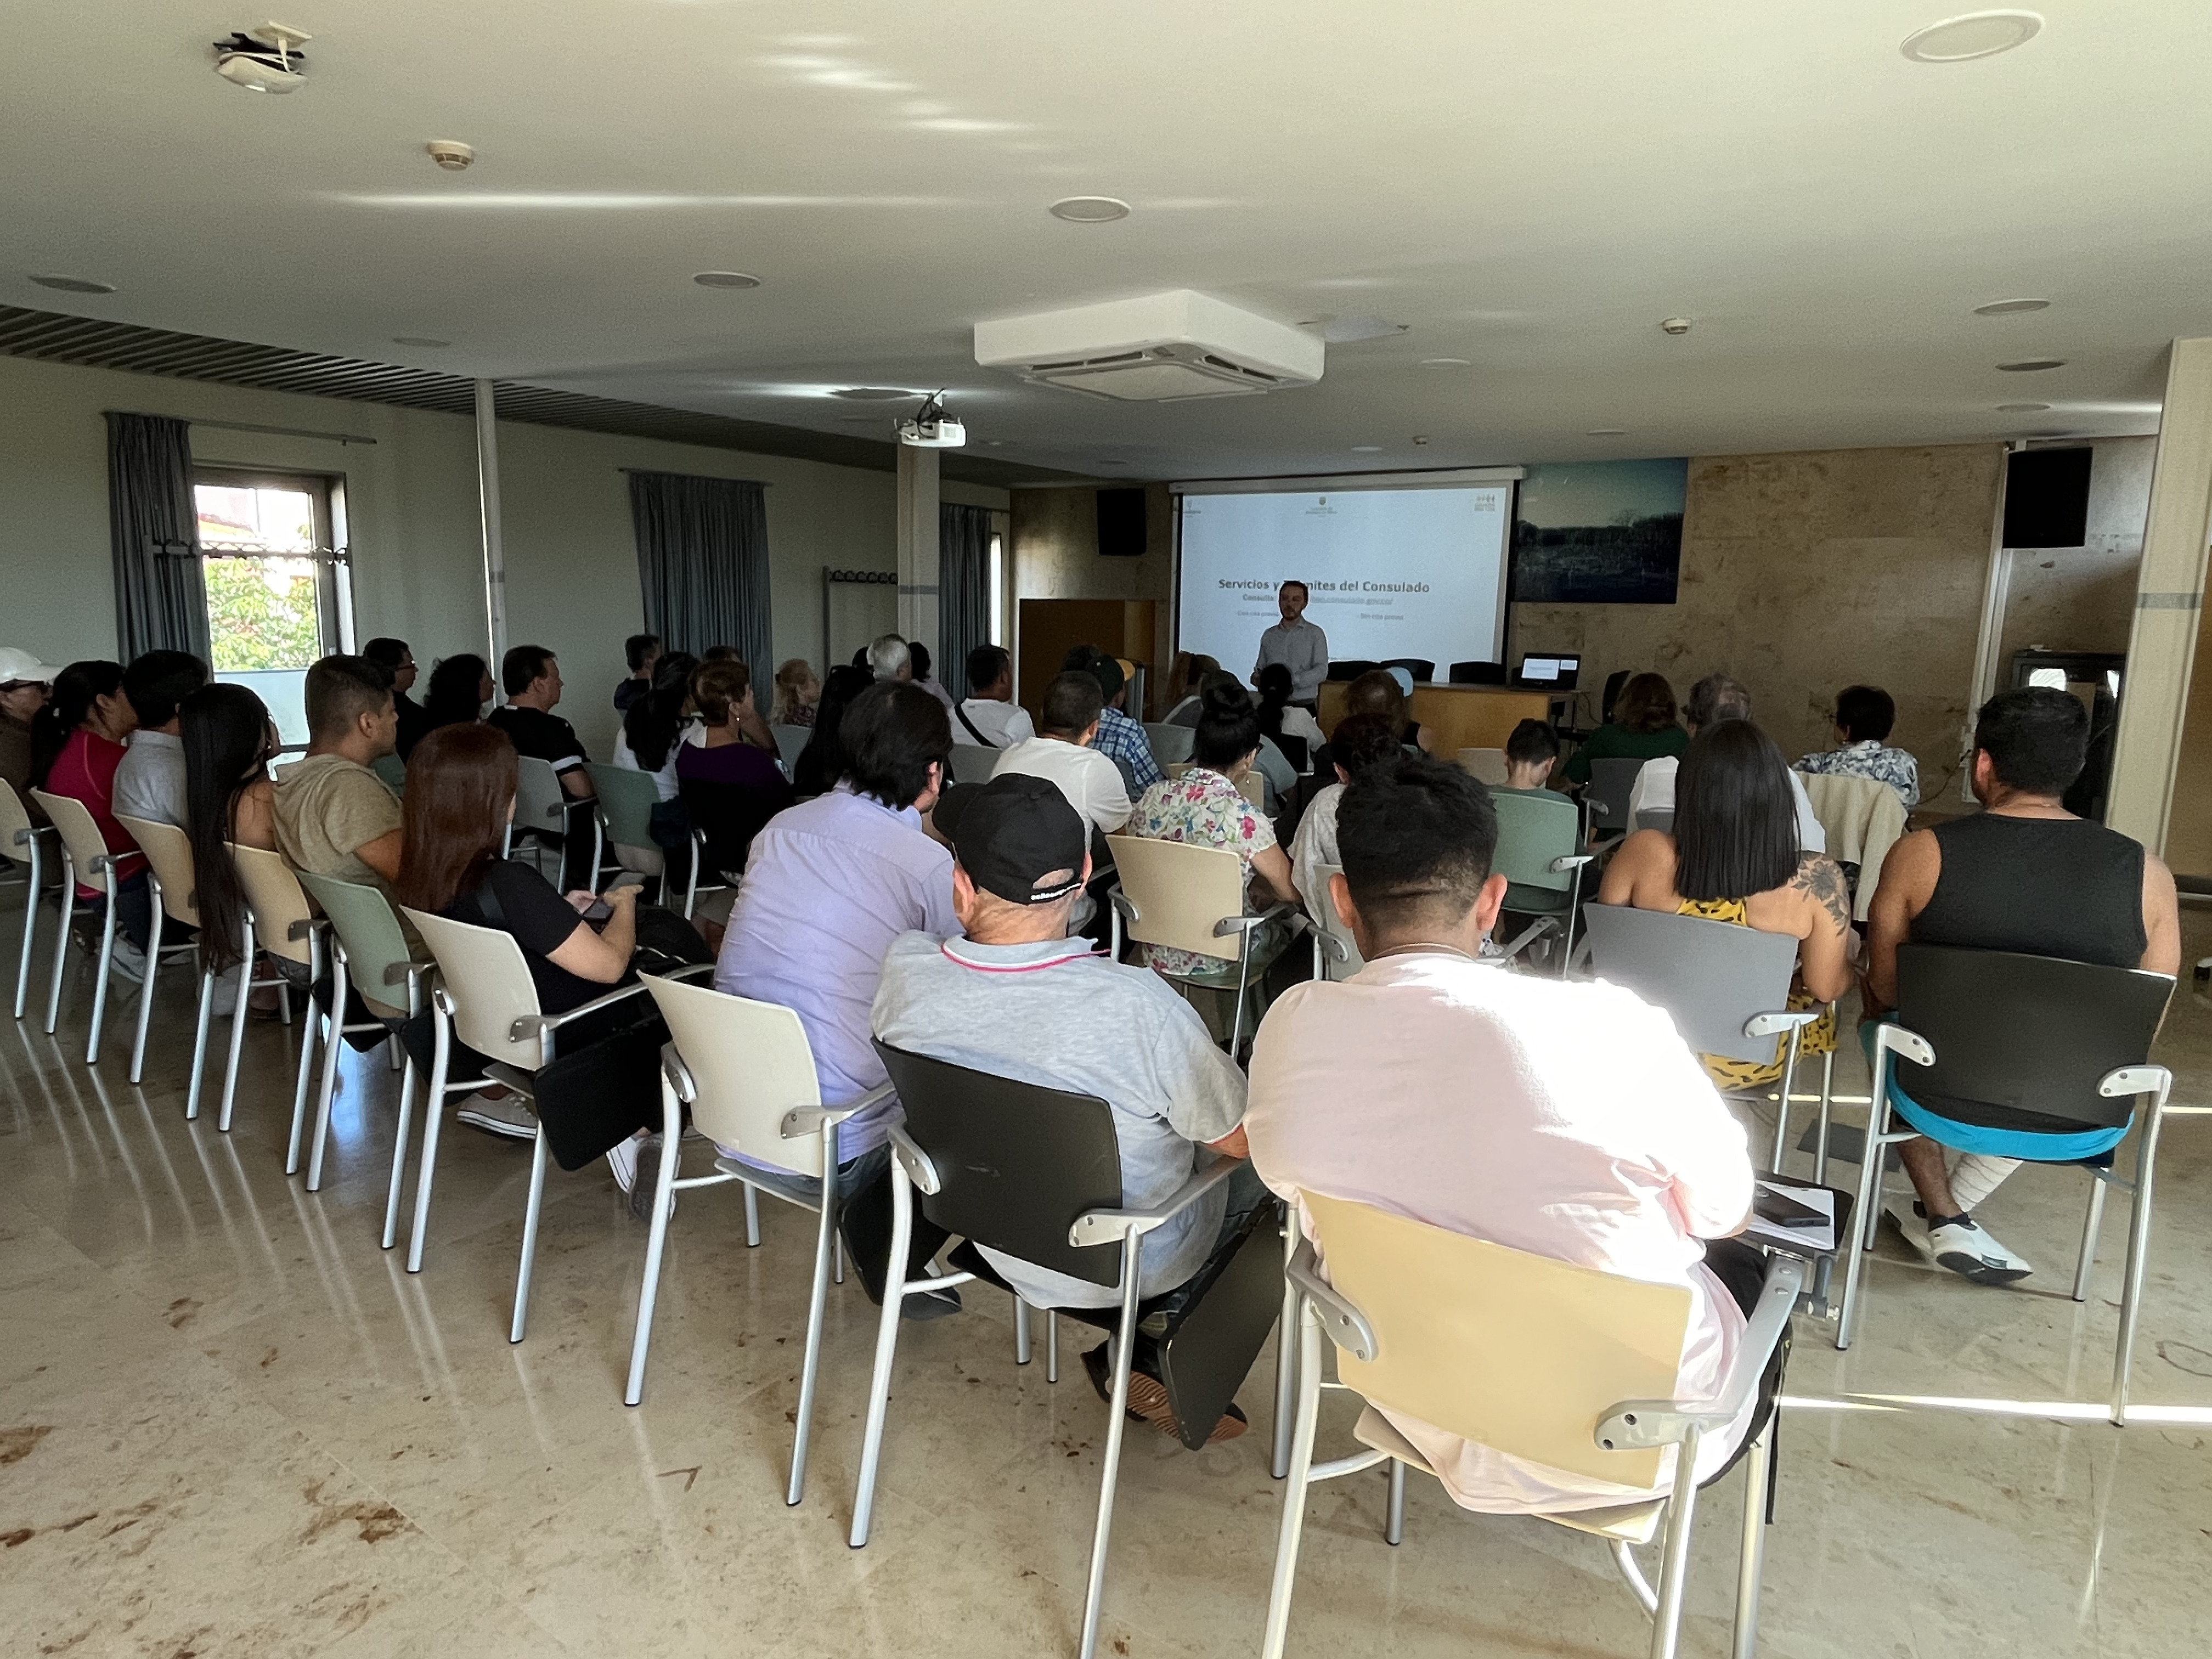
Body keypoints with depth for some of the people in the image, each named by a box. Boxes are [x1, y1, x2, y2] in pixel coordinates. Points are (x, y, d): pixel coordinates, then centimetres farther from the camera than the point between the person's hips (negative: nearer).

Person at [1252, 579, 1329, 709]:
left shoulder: (1315, 633, 1)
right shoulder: (1269, 635, 13)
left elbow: (1321, 671, -8)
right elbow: (1260, 668, 17)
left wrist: (1292, 681, -22)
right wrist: (1257, 678, -7)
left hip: (1303, 705, -3)